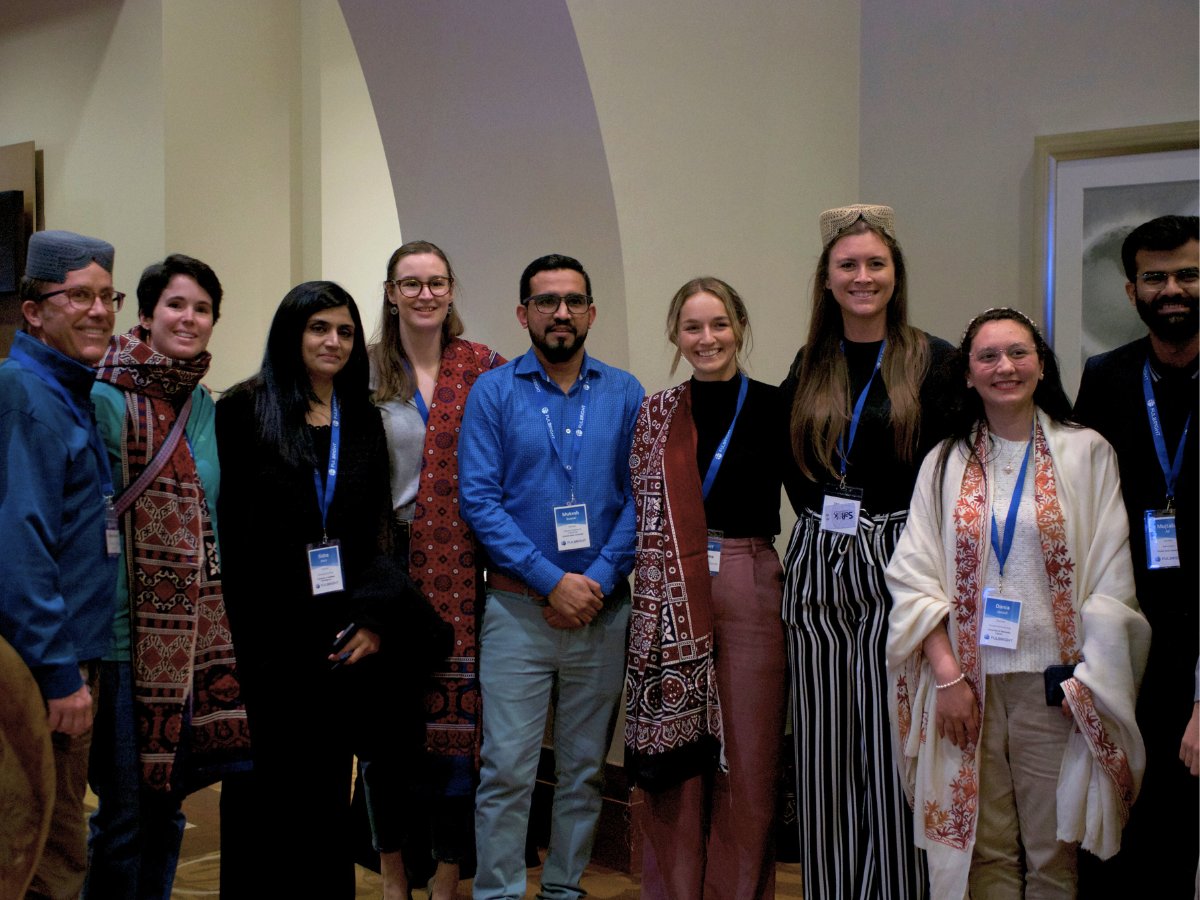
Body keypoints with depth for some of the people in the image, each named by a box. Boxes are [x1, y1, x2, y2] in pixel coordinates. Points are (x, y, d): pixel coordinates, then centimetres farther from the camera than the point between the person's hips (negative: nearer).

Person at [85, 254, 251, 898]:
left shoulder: (206, 408, 11)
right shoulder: (108, 398, -10)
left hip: (195, 636, 6)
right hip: (127, 631, -6)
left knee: (167, 802, 14)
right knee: (124, 810, 3)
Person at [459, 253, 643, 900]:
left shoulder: (624, 394, 7)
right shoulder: (493, 392, 0)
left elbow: (640, 499, 2)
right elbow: (479, 500, -7)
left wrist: (600, 581, -11)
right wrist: (552, 581, -14)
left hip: (603, 608, 3)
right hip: (518, 607, -2)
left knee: (585, 768, 11)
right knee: (507, 769, -2)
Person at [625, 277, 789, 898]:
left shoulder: (771, 408, 1)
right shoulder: (655, 415, 7)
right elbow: (639, 513, 8)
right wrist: (654, 598, -1)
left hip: (751, 593, -1)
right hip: (668, 600, 1)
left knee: (747, 759, 5)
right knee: (676, 755, 7)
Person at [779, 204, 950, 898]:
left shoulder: (935, 362, -2)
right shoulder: (809, 369, 12)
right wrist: (824, 520, 7)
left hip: (896, 563, -4)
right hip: (819, 565, 4)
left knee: (892, 748, -2)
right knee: (824, 752, 7)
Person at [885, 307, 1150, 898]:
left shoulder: (1087, 453, 1)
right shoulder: (945, 463, 7)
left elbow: (1112, 579, -2)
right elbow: (914, 576, 2)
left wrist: (1087, 679, -9)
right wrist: (948, 675, -7)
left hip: (1053, 682, -1)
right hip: (968, 681, 2)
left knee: (1051, 852, 5)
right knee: (983, 849, 7)